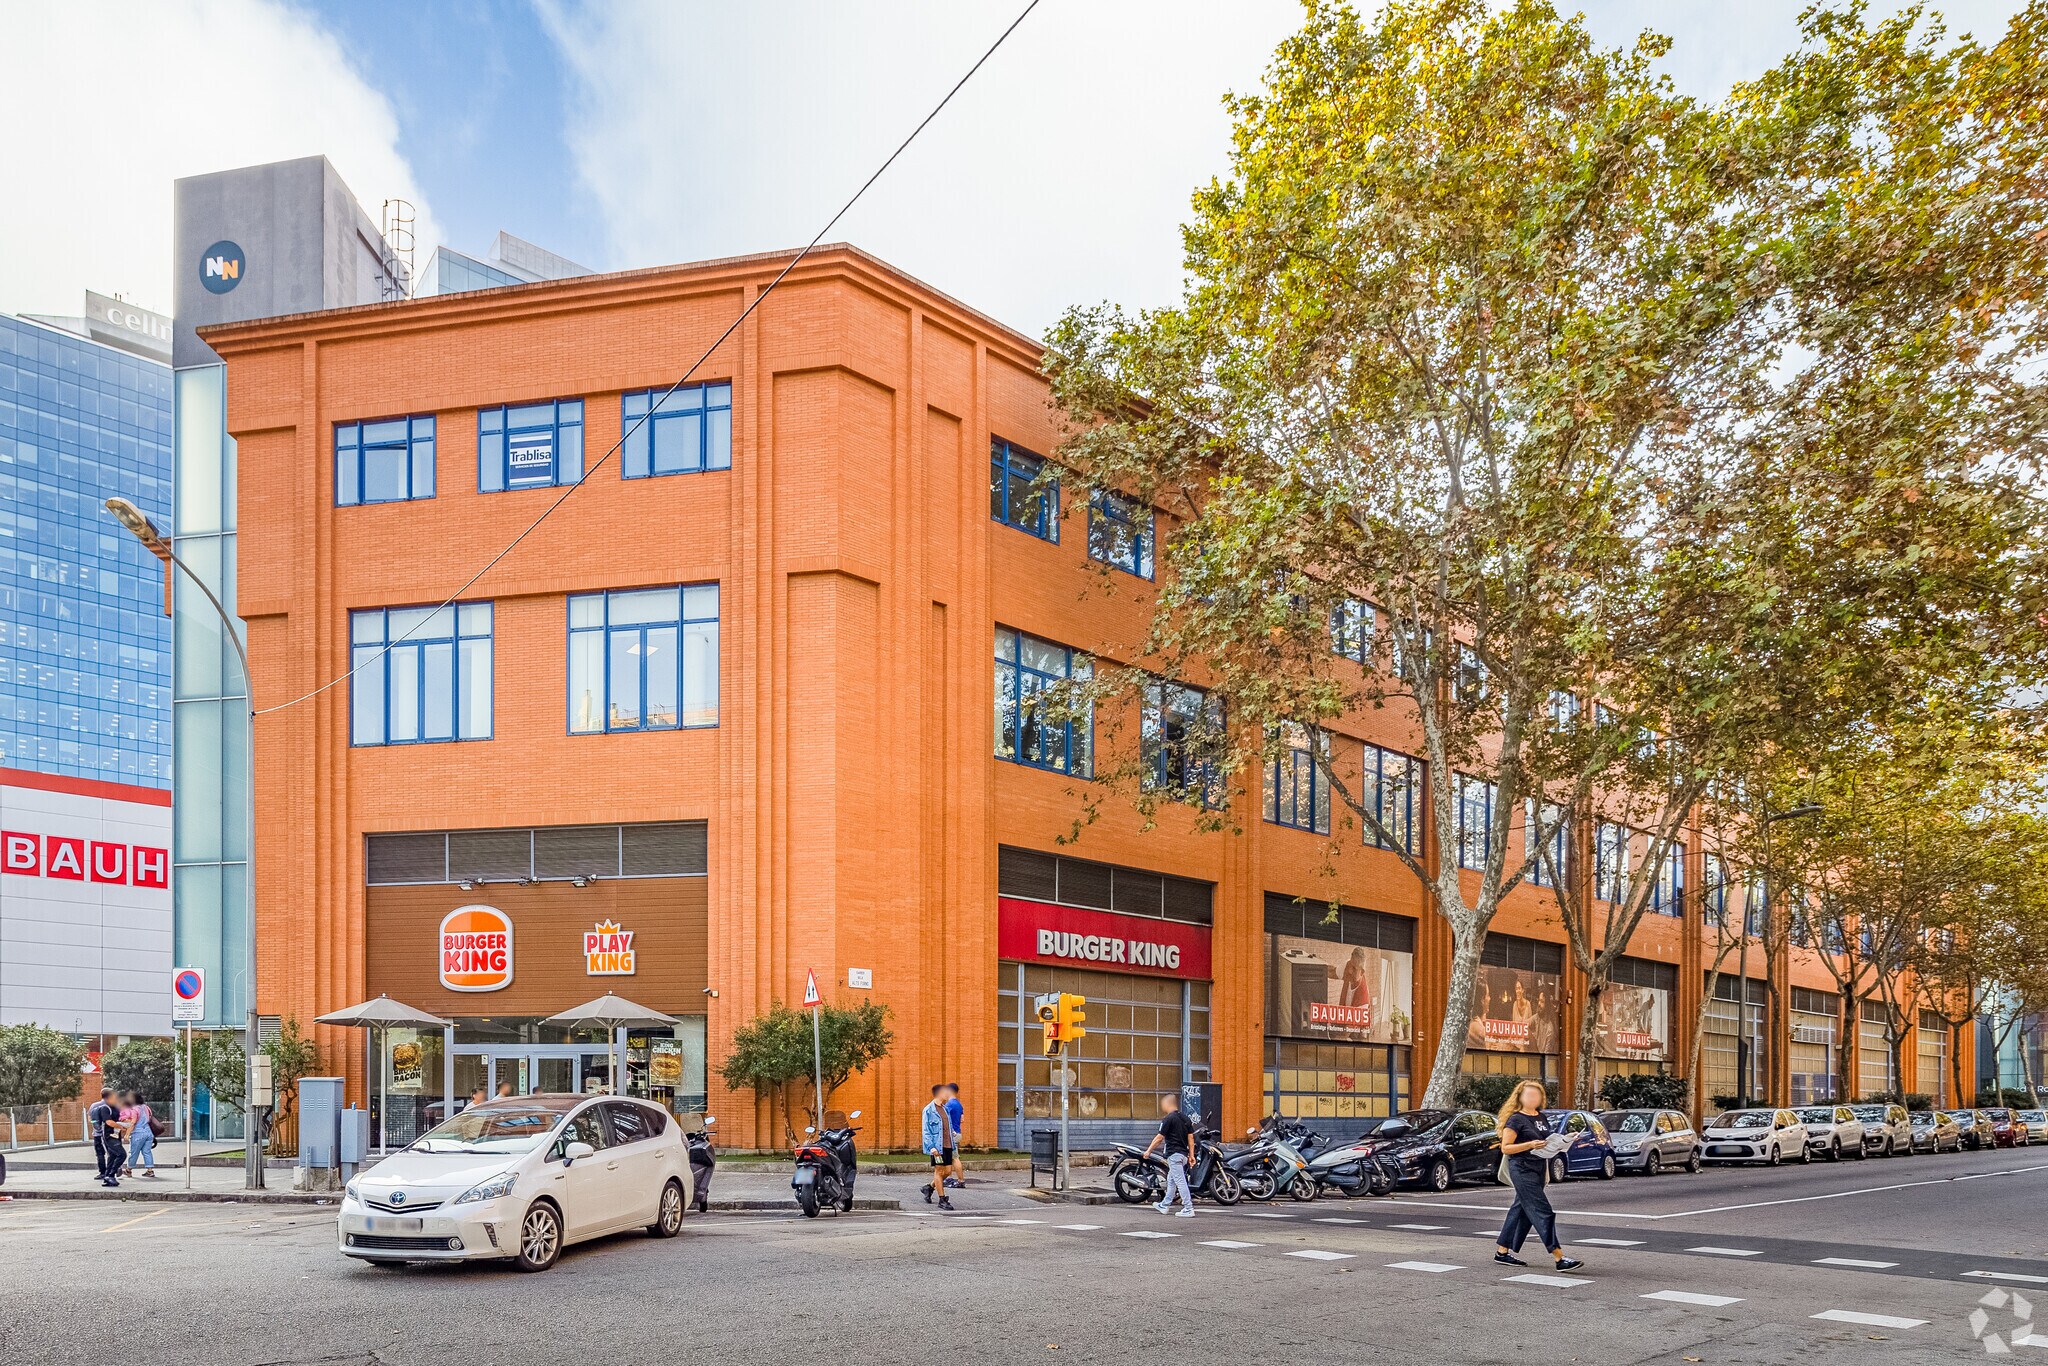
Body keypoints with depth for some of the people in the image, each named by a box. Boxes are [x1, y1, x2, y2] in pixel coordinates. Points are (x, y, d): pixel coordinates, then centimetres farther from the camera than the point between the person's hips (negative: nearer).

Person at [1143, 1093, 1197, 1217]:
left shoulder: (1168, 1119, -12)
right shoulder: (1185, 1118, 11)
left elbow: (1159, 1137, -11)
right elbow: (1191, 1137, 11)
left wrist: (1148, 1150, -2)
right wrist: (1191, 1154, 14)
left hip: (1174, 1154, -9)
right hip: (1184, 1153, 9)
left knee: (1180, 1181, -9)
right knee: (1171, 1180, 21)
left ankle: (1188, 1209, -12)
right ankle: (1165, 1205, 32)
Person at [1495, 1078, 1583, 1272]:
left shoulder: (1541, 1118, 13)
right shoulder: (1516, 1120, -9)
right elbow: (1505, 1147, -12)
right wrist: (1530, 1145, -22)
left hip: (1539, 1169, 8)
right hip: (1522, 1169, -8)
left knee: (1521, 1211, 12)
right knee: (1542, 1212, -12)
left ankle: (1502, 1252, 21)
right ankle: (1560, 1258, -15)